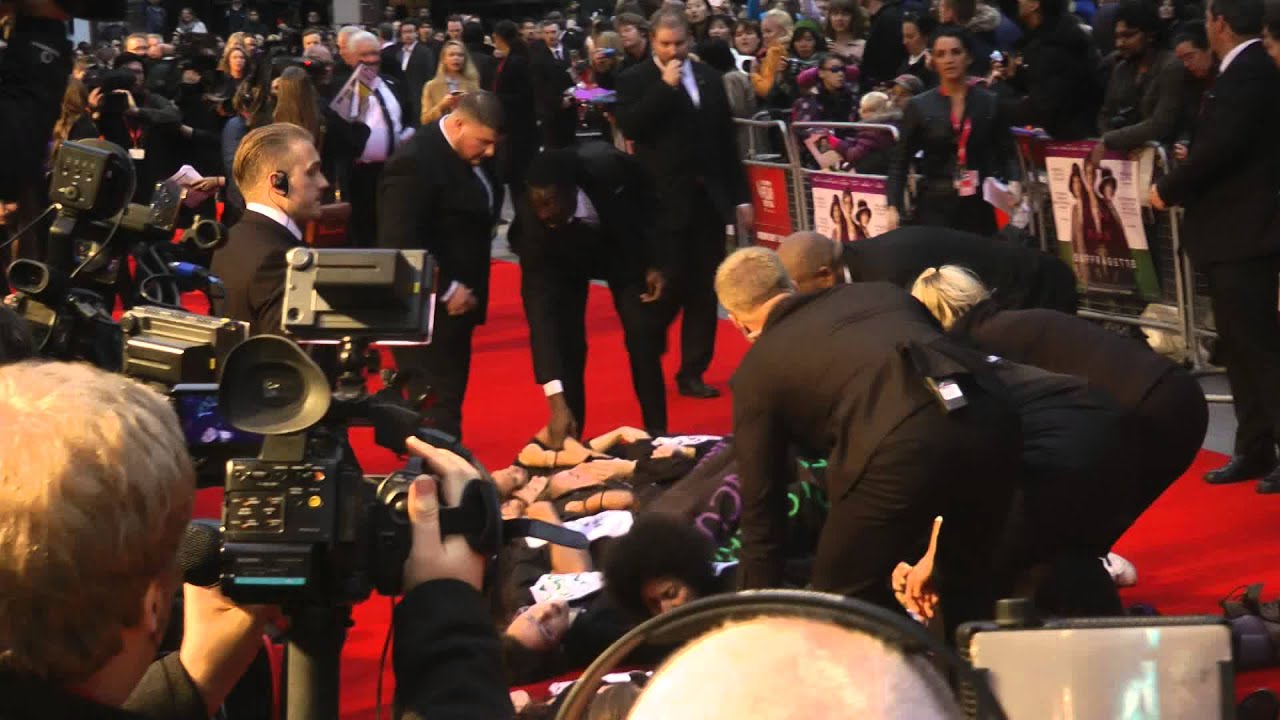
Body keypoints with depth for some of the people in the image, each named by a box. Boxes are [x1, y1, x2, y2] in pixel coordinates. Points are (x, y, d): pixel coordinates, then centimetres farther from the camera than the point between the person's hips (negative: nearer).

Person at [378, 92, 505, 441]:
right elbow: (399, 244, -24)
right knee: (437, 411, -6)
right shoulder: (415, 163, -20)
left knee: (449, 404, 15)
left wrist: (470, 290, 9)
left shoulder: (472, 156, 8)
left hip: (457, 303, 9)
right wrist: (447, 290, -20)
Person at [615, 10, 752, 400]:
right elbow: (630, 128, -17)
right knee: (668, 287, -6)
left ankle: (692, 371, 14)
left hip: (709, 198, 5)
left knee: (704, 291, 6)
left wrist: (740, 195, 11)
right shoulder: (635, 80, -1)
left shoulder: (709, 78, 11)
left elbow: (726, 138, 14)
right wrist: (665, 86, -19)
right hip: (664, 202, -5)